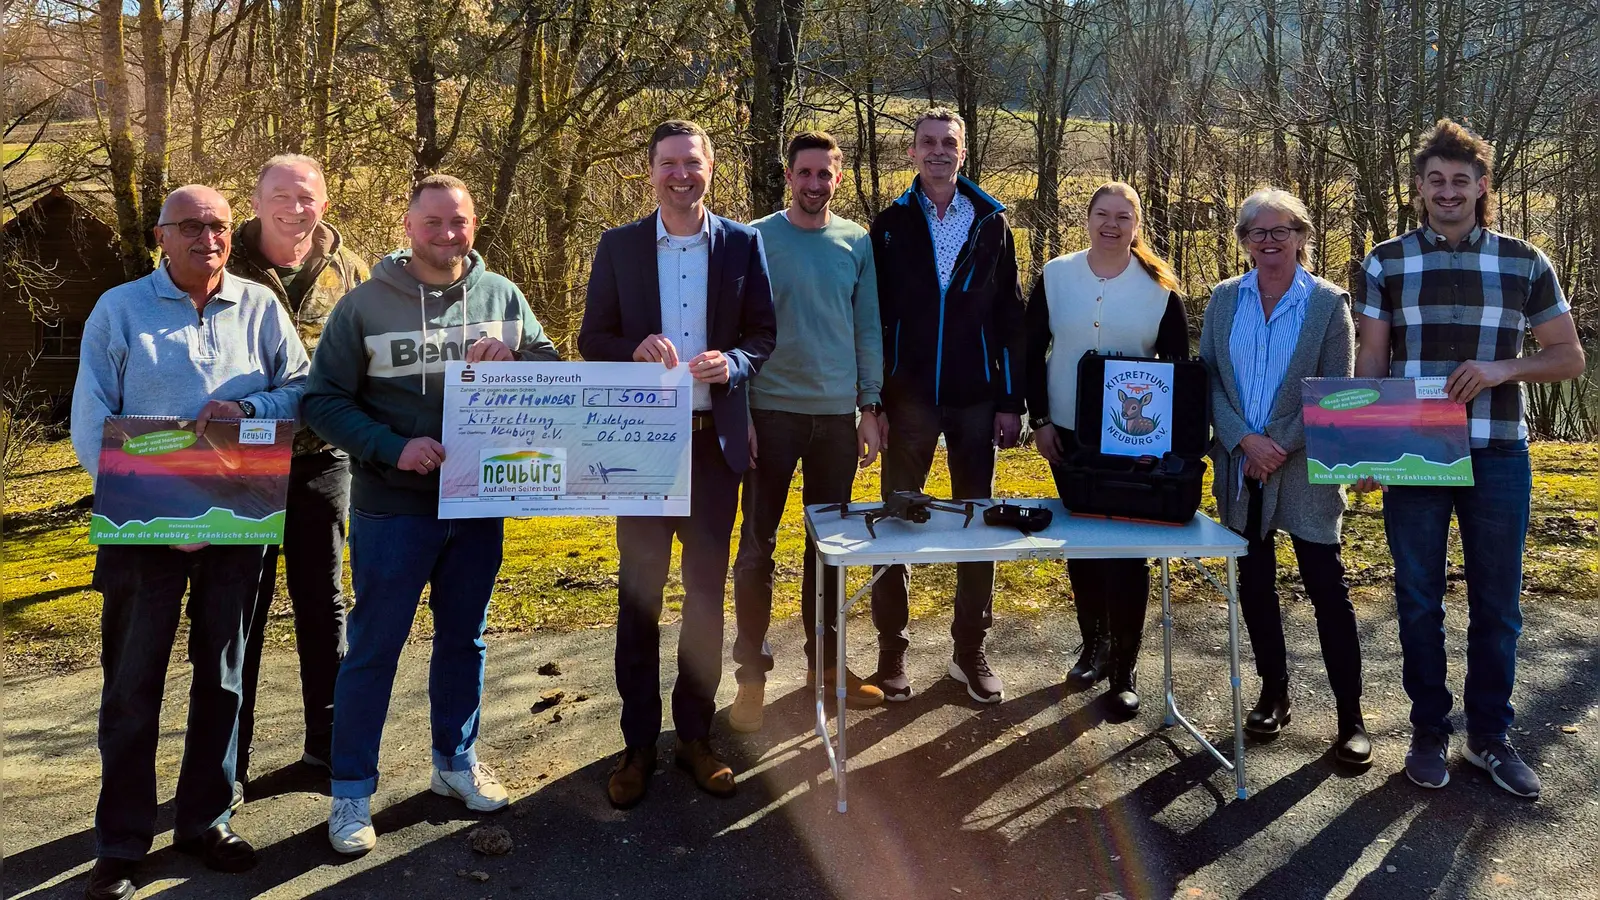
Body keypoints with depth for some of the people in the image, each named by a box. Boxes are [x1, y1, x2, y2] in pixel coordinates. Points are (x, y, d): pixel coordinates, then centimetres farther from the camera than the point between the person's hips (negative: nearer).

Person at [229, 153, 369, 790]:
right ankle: (230, 759, 16)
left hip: (321, 459, 2)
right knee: (242, 608, 5)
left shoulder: (350, 273, 4)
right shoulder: (227, 269, -1)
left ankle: (327, 744, 25)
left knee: (323, 603, 11)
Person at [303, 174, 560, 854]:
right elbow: (324, 399, -8)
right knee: (374, 648, 3)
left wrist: (512, 361, -17)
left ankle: (456, 760, 34)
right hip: (393, 508, -3)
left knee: (464, 638, 17)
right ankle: (351, 791, 16)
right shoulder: (365, 304, -7)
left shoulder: (503, 296, 3)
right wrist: (393, 448, -21)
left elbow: (553, 367, 6)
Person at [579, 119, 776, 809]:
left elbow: (764, 335, 4)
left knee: (707, 593, 9)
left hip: (716, 440, 1)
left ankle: (695, 734, 22)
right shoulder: (618, 246, 3)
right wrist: (636, 349, -19)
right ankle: (638, 743, 16)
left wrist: (732, 362, -18)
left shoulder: (743, 243, 3)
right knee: (638, 595, 4)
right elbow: (592, 340, 2)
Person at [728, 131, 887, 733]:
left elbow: (868, 330, 8)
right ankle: (752, 674, 9)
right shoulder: (757, 239, -1)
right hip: (772, 411, -2)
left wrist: (870, 407, 2)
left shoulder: (858, 243, 7)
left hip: (838, 413, 3)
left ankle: (825, 661, 23)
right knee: (758, 544, 0)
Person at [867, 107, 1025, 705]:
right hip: (908, 398, -1)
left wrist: (1011, 401, -1)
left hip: (976, 399, 1)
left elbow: (1010, 317, 4)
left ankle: (970, 650, 19)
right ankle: (892, 650, 15)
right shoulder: (891, 226, 2)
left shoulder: (992, 224, 5)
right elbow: (872, 317, 0)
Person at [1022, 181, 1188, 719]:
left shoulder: (1159, 286, -1)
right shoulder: (1055, 276, 1)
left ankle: (1124, 671, 8)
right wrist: (1039, 421, -1)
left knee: (1127, 549, -2)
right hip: (1068, 434, 2)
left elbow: (1178, 365, 4)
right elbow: (1032, 351, 4)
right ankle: (1093, 646, 27)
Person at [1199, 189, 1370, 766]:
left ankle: (1351, 717, 6)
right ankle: (1274, 693, 27)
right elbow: (1206, 377, 1)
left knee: (1328, 590, -2)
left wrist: (1280, 446, -15)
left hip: (1303, 470, -3)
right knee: (1255, 585, 11)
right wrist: (1245, 439, -14)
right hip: (1241, 468, 4)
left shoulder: (1328, 303, -3)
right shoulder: (1224, 299, 6)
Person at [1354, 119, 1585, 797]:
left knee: (1497, 605, 8)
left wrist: (1503, 367, -13)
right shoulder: (1386, 264, 3)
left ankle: (1490, 735, 23)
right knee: (1418, 602, 7)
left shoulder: (1524, 263, 4)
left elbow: (1570, 358, 6)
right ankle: (1429, 731, 22)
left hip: (1498, 457, 1)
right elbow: (1370, 362, 3)